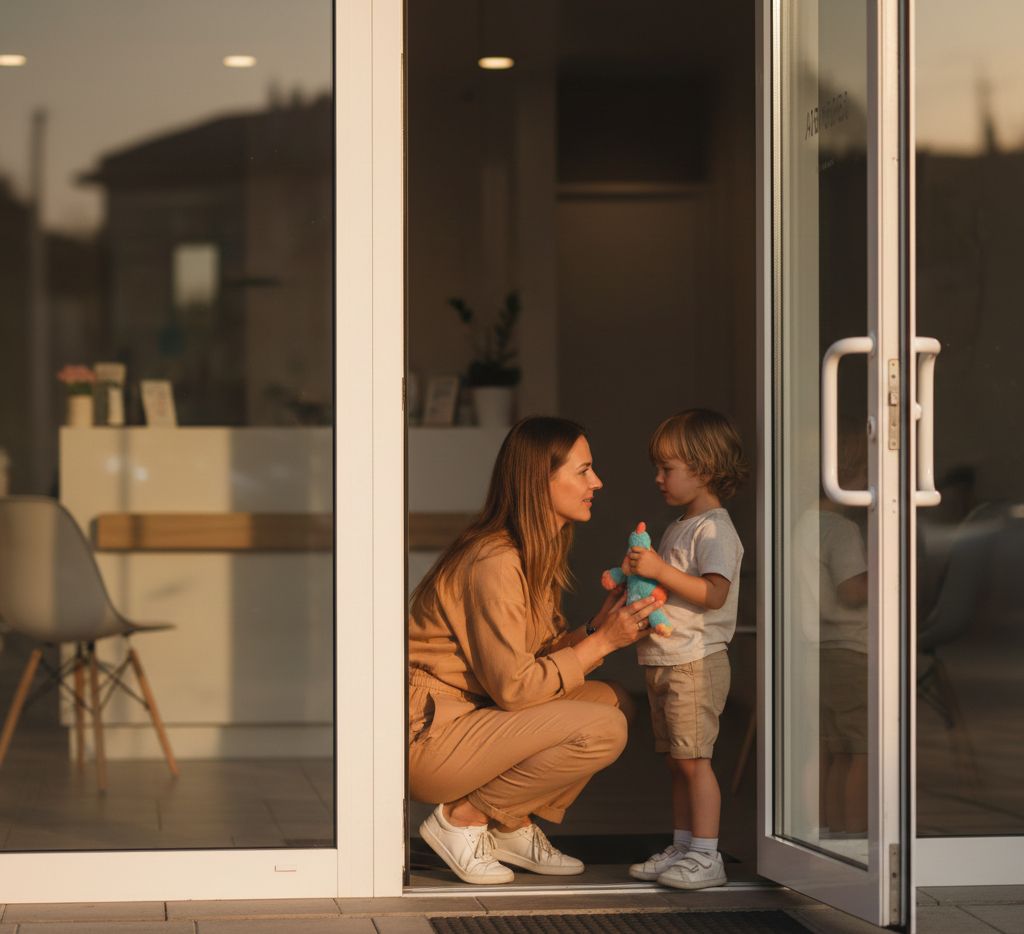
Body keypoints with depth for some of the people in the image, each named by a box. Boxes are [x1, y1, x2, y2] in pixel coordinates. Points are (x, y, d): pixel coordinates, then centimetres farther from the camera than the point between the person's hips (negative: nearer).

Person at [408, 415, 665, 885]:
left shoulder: (538, 556, 10)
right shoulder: (495, 562, -21)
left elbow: (542, 656, 7)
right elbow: (514, 686, -22)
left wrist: (597, 627, -8)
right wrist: (601, 641, -18)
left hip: (470, 716, 10)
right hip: (429, 737, -10)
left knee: (611, 699, 4)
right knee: (603, 729, -20)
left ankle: (512, 827, 7)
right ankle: (464, 816, -7)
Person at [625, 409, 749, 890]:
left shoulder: (715, 530, -12)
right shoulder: (678, 528, 19)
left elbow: (714, 594, -24)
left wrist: (661, 570, -28)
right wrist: (638, 576, 11)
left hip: (695, 661, -10)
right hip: (663, 661, 10)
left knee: (694, 759, -9)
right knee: (677, 761, 13)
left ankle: (706, 856, -7)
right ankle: (682, 847, 19)